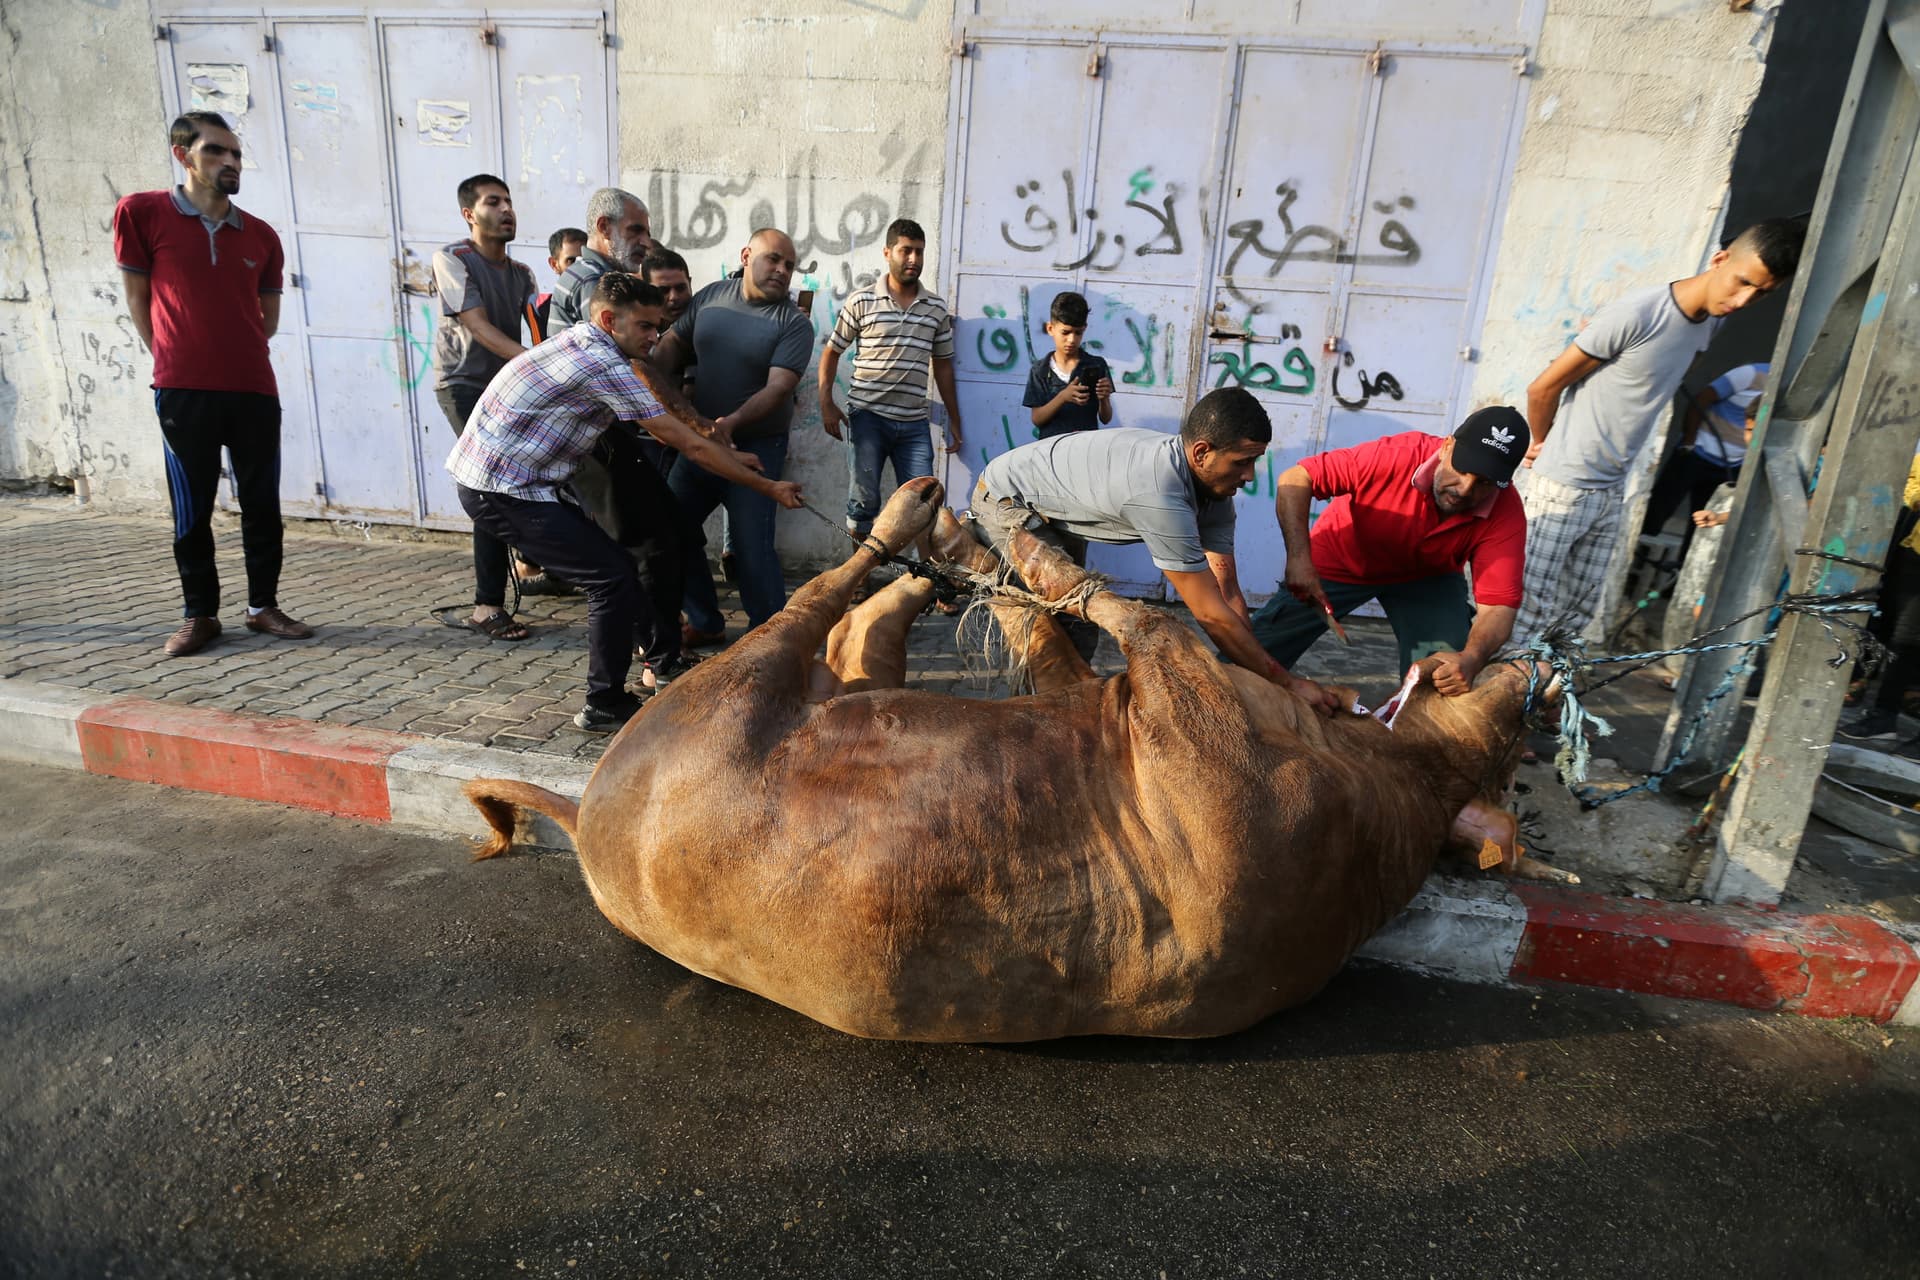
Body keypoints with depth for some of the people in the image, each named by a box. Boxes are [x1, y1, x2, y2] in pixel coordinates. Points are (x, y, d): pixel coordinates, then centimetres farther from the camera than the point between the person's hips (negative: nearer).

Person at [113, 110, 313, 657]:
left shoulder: (260, 236, 10)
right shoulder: (141, 212, 2)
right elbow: (137, 298, 6)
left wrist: (233, 353, 9)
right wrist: (172, 362, 6)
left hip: (255, 390, 3)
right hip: (183, 392, -2)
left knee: (262, 505, 6)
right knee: (191, 511, 4)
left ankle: (263, 606, 18)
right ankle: (199, 615, 14)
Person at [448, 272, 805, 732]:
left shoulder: (577, 341, 12)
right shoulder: (603, 365, -18)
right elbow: (690, 445, -17)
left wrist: (730, 455, 18)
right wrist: (768, 487, -10)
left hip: (483, 479, 10)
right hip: (503, 491, -10)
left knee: (614, 568, 12)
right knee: (614, 578, -8)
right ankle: (606, 707, 2)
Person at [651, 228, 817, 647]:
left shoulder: (794, 324, -9)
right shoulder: (711, 295, 6)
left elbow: (777, 388, -19)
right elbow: (672, 345, 6)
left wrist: (733, 422, -34)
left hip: (755, 446, -5)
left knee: (752, 545, -9)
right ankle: (705, 623, 26)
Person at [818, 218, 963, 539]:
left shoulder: (937, 307, 8)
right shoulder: (861, 301, -1)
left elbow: (943, 365, 15)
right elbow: (831, 351, 6)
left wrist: (954, 419, 15)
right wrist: (826, 404, -3)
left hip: (915, 422, 3)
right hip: (868, 416, -2)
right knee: (863, 503, 2)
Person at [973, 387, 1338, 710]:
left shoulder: (1212, 483, -14)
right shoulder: (1159, 495, -41)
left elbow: (1227, 593, -12)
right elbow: (1212, 615, -36)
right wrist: (1286, 682, -28)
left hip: (1056, 511, 9)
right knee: (1066, 632, -15)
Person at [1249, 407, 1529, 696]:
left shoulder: (1507, 516, -26)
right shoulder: (1395, 455, -34)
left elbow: (1498, 606, -31)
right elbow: (1295, 479, -31)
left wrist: (1471, 659, -52)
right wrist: (1299, 557, -43)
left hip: (1428, 576, 2)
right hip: (1342, 561, -2)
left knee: (1448, 677, -18)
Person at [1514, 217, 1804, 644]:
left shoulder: (1712, 323, 8)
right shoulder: (1636, 315, -17)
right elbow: (1543, 389, -10)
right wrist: (1542, 444, 6)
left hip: (1611, 492, 8)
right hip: (1561, 488, -8)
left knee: (1576, 618, 10)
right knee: (1529, 617, -8)